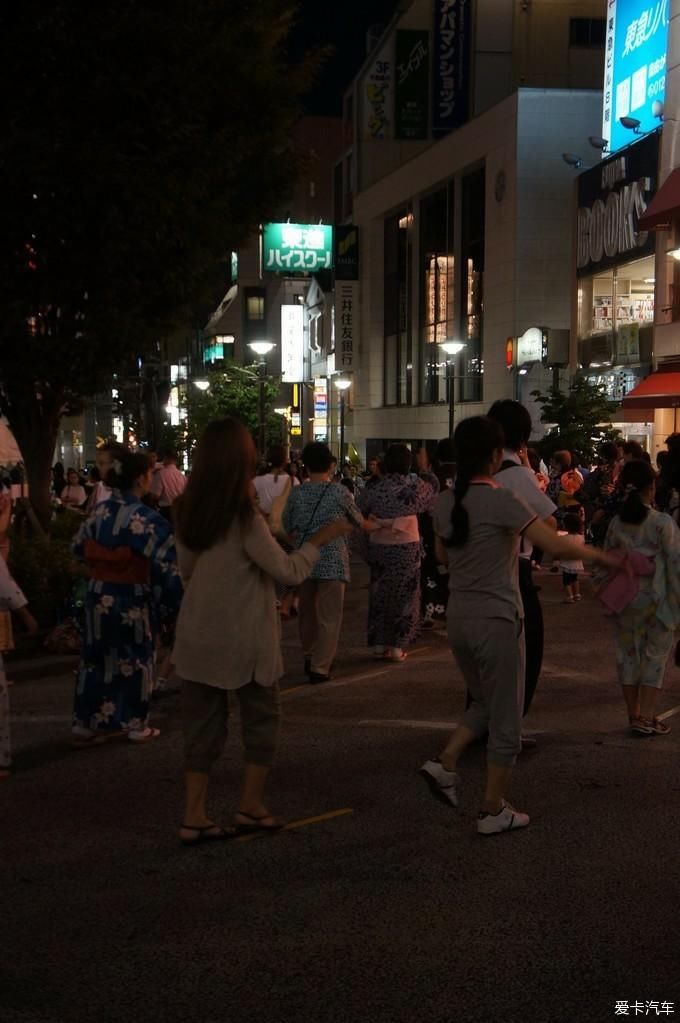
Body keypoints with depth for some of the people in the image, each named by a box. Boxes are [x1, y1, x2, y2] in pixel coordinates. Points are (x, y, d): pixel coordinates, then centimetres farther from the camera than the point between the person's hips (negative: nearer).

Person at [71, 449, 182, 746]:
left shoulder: (98, 512, 0)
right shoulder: (147, 520, -19)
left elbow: (79, 548, 11)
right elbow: (167, 563, -19)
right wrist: (175, 595, -6)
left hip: (99, 597, 5)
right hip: (134, 602, -5)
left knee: (97, 658, 14)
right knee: (135, 662, 10)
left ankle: (87, 724, 19)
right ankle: (136, 725, 21)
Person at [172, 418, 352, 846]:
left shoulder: (188, 513, 1)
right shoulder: (245, 518, -19)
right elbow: (288, 572, -13)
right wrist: (319, 539, -1)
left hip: (197, 635, 6)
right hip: (243, 639, -5)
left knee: (203, 722, 10)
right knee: (262, 717, 13)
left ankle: (195, 816, 11)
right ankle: (251, 807, 20)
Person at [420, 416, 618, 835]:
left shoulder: (445, 502, 3)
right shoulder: (502, 500, -17)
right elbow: (556, 545, -21)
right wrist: (601, 557, -7)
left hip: (459, 619, 7)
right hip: (498, 620, -7)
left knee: (484, 703, 26)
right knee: (506, 719, 8)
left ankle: (445, 763, 10)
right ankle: (494, 811, 15)